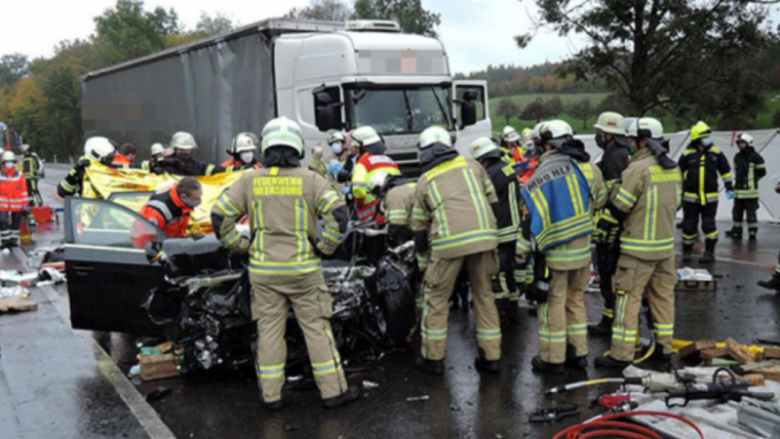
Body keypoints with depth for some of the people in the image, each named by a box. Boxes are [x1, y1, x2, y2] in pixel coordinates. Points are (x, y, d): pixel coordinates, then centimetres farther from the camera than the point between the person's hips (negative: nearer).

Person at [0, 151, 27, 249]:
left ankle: (14, 240, 23)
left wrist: (24, 204, 2)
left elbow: (24, 190, 4)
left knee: (16, 223, 10)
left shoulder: (20, 175, 1)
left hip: (17, 205, 1)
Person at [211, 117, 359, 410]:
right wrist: (324, 248, -3)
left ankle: (271, 395, 17)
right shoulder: (310, 180, -6)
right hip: (303, 268, -2)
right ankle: (333, 391, 12)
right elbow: (338, 214, -14)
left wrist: (242, 247, 9)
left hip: (263, 269, 2)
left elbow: (220, 216, 2)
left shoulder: (249, 181, 1)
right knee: (316, 328, 6)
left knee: (269, 330, 11)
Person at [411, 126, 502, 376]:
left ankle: (433, 358, 18)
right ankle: (491, 357, 21)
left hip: (449, 242, -2)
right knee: (484, 295, 16)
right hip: (484, 237, 3)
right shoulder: (471, 165, 19)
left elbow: (419, 226, 19)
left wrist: (423, 253, 32)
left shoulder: (425, 181, 15)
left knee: (437, 298, 12)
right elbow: (492, 200, 18)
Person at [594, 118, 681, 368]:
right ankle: (664, 348, 24)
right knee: (663, 295, 15)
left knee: (629, 297, -2)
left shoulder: (637, 169, -18)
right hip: (666, 245, 7)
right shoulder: (673, 168, 7)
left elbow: (618, 207, -13)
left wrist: (616, 184, 3)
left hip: (638, 248, -7)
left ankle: (621, 354, 1)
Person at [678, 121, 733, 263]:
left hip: (710, 197, 0)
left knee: (709, 225, 2)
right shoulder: (687, 154, -3)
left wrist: (729, 188, 8)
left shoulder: (716, 153, 1)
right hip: (690, 197, 0)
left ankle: (710, 252, 14)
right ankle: (687, 251, 21)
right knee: (689, 226, 5)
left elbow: (725, 170, 10)